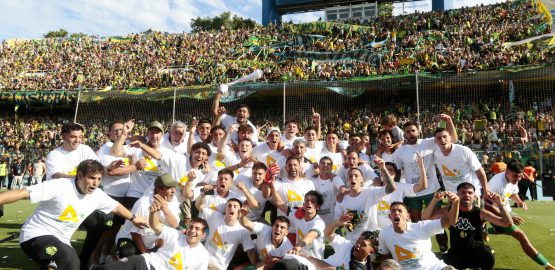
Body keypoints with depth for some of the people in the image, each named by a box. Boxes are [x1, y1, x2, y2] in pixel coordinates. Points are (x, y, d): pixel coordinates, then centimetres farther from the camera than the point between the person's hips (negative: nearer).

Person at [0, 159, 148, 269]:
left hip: (60, 242, 8)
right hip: (36, 235, -8)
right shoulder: (59, 186, -20)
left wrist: (133, 218, 27)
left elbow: (115, 206, 17)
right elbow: (22, 193, -23)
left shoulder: (97, 195, -1)